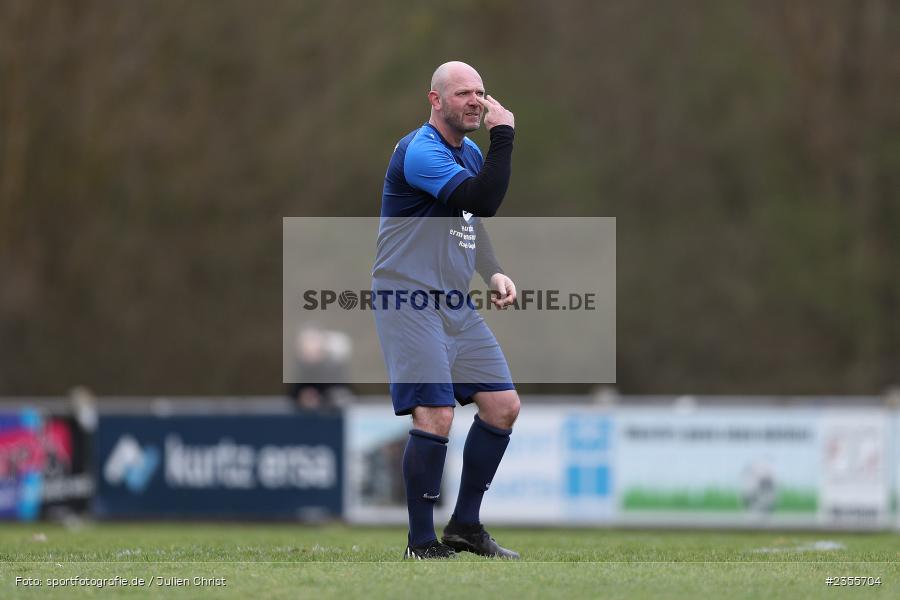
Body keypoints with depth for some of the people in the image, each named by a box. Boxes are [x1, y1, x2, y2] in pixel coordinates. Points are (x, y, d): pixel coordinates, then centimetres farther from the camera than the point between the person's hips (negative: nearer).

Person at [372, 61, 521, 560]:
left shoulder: (470, 153, 15)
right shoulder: (420, 152, -16)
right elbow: (484, 200, -27)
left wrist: (494, 274, 12)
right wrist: (503, 134, -22)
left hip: (455, 303, 9)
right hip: (408, 300, -9)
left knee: (503, 405, 6)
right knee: (435, 414, -17)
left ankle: (465, 525, 17)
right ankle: (421, 543, -7)